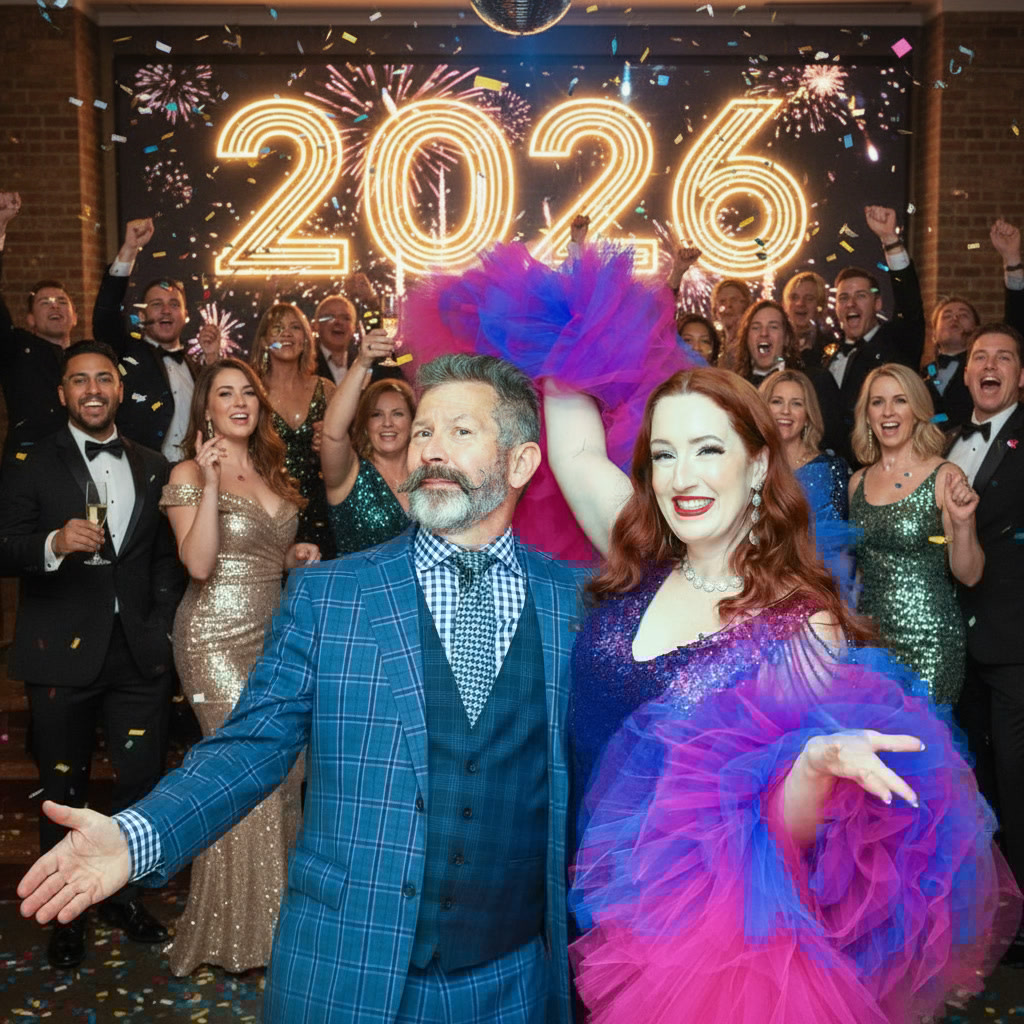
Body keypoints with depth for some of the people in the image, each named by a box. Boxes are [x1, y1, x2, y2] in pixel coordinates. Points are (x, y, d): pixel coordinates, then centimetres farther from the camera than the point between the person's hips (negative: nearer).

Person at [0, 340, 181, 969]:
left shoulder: (154, 468, 10)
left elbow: (165, 558, 11)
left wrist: (163, 628, 2)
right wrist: (54, 543, -25)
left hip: (140, 653, 2)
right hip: (63, 655, -2)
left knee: (143, 782, 6)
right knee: (64, 791, 11)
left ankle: (122, 895, 30)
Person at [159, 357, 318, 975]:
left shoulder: (270, 472, 14)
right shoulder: (189, 473, -6)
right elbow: (200, 564, -19)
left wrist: (297, 555, 4)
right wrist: (211, 483, -23)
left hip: (273, 633, 7)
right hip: (218, 639, -6)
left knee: (283, 767, 5)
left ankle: (273, 910, 24)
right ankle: (236, 929, 13)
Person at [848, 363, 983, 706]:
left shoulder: (943, 477, -7)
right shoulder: (859, 481, 6)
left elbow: (969, 575, -9)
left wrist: (962, 524, -23)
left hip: (927, 639, -4)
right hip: (868, 636, 4)